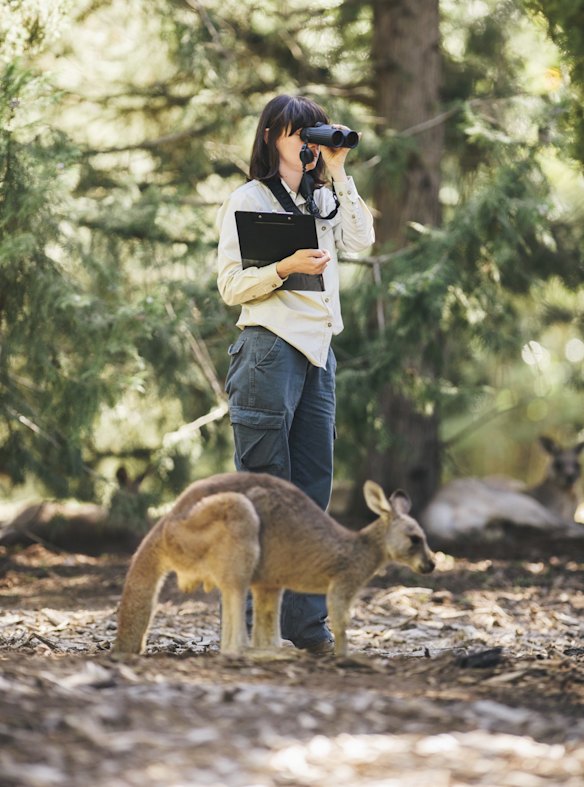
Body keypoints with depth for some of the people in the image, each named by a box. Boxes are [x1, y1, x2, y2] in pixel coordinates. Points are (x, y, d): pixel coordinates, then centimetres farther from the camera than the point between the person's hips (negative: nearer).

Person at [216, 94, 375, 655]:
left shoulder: (322, 199, 19)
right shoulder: (248, 199, 0)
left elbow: (361, 238, 2)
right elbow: (231, 287, -5)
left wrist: (338, 173, 3)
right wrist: (285, 266, -20)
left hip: (317, 352, 7)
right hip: (270, 350, -7)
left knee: (312, 488, 5)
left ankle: (306, 624, 9)